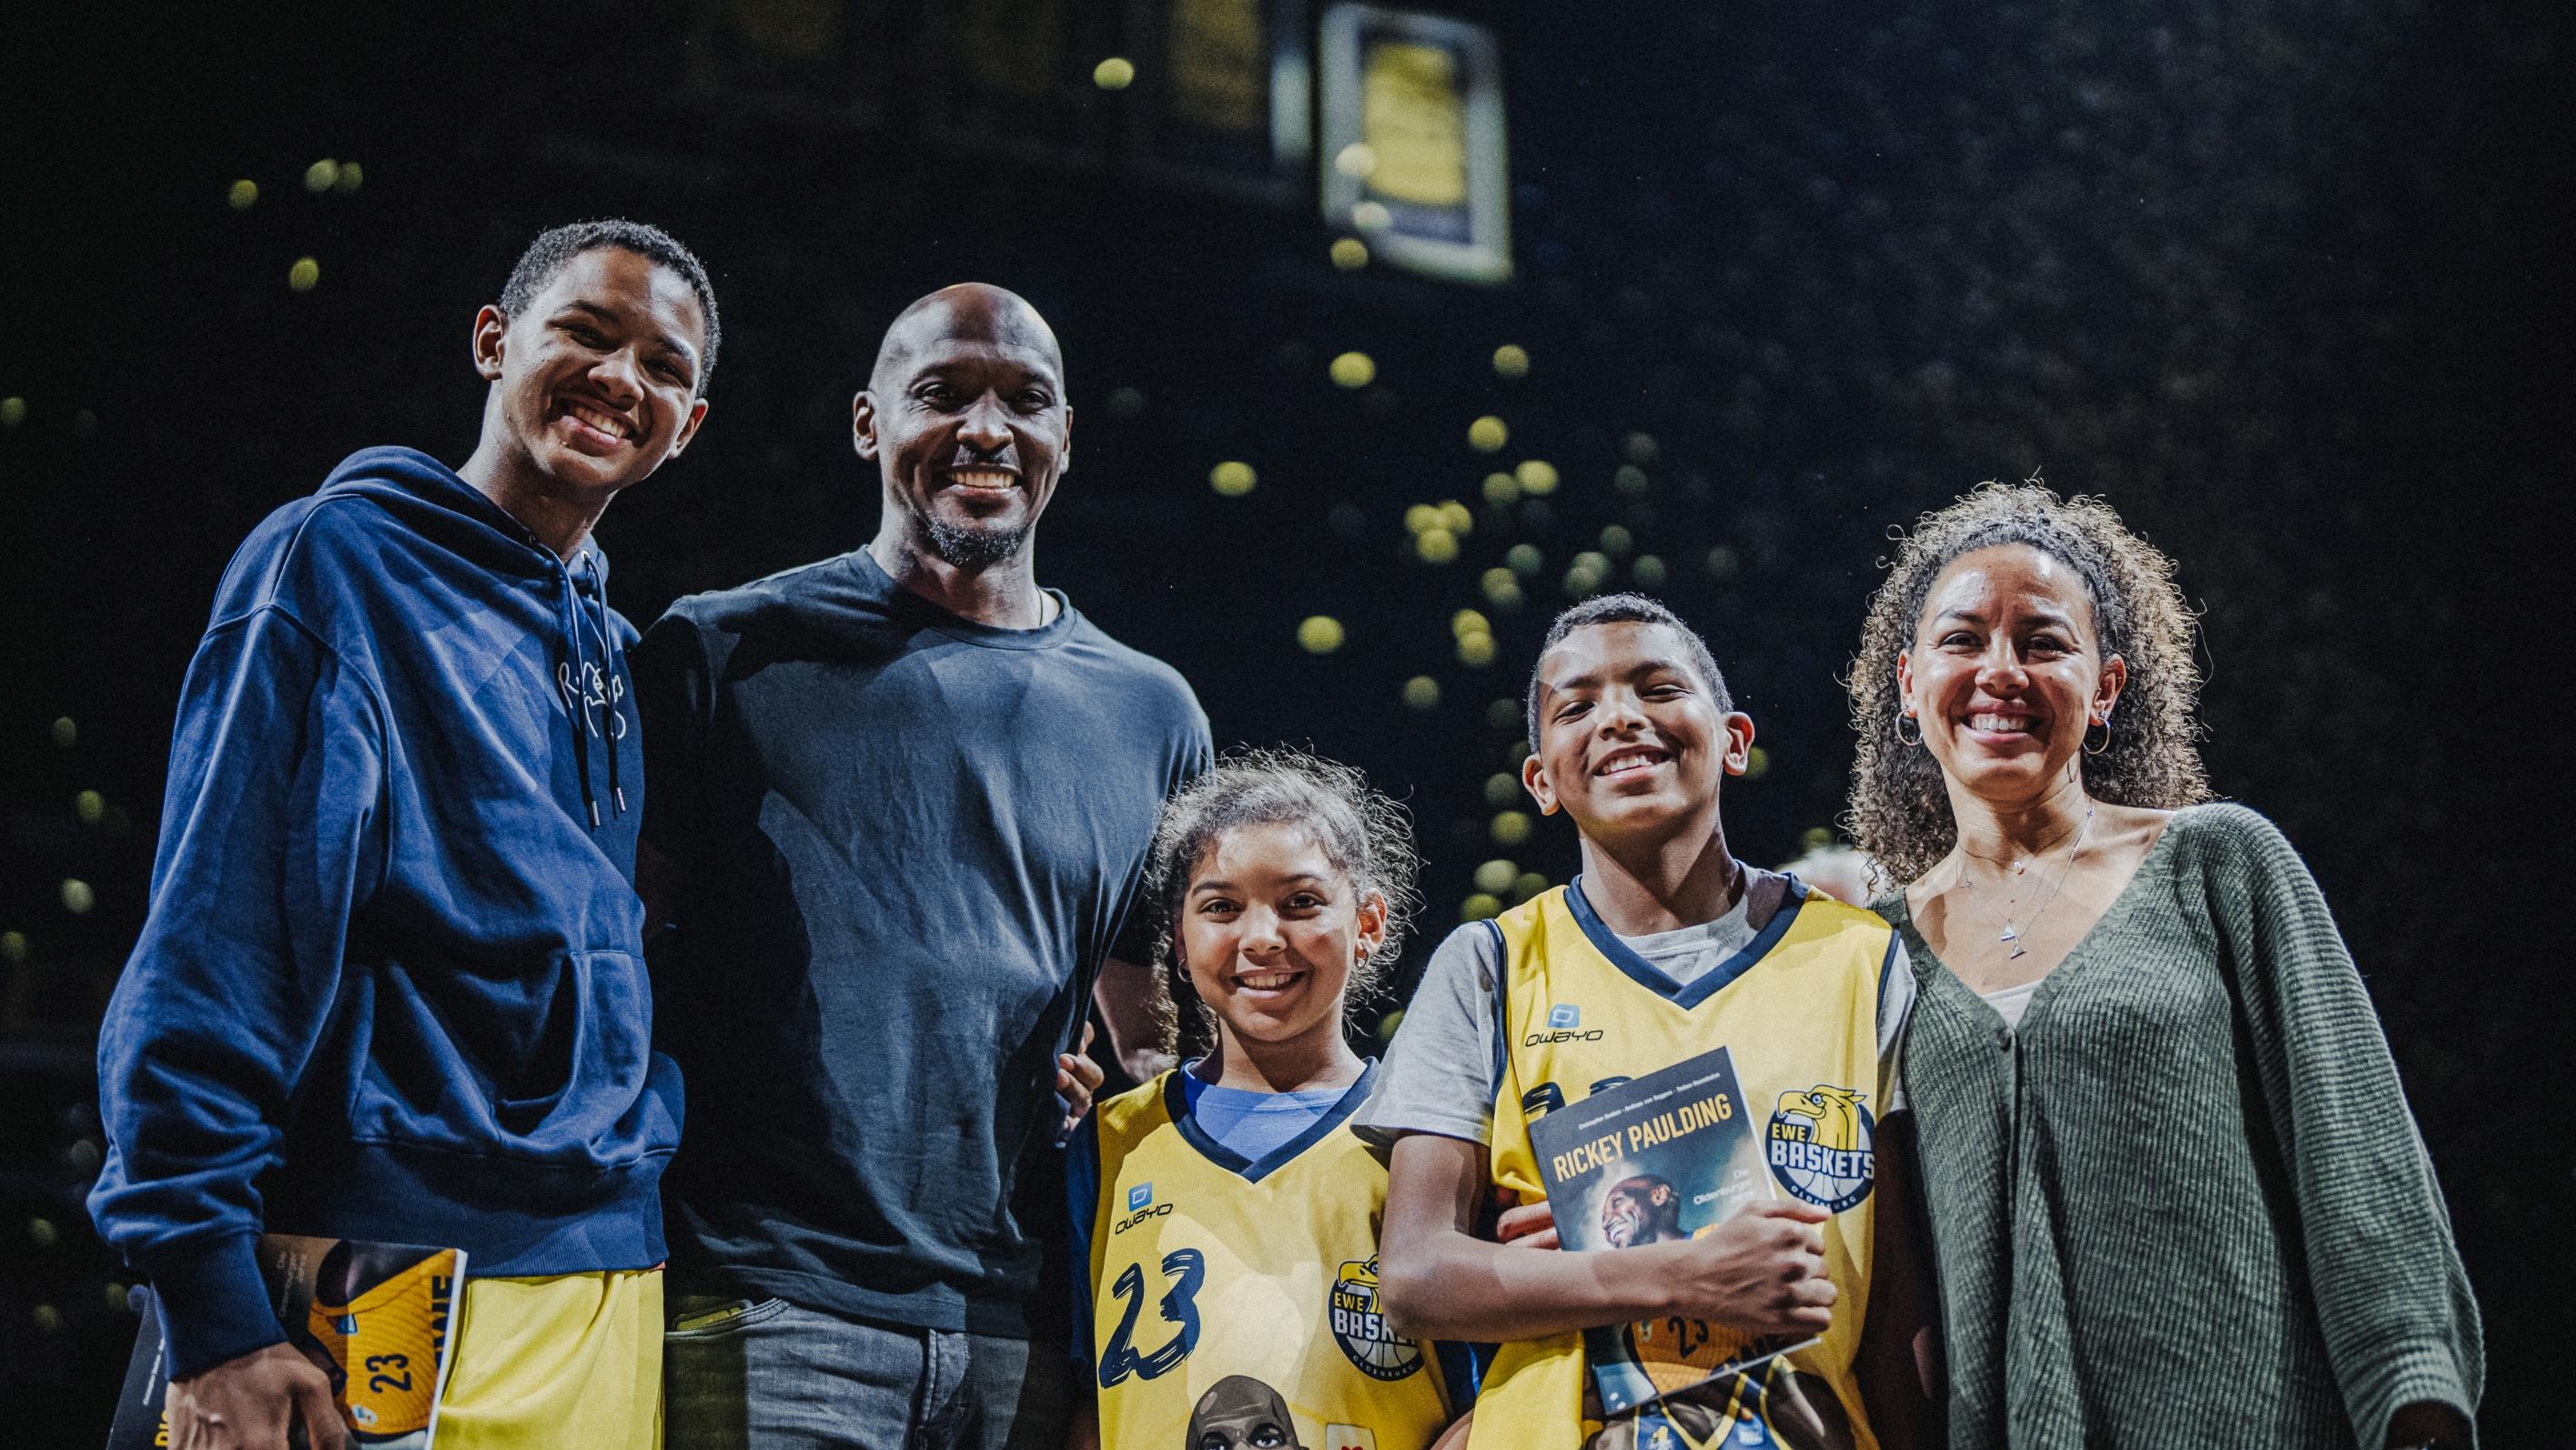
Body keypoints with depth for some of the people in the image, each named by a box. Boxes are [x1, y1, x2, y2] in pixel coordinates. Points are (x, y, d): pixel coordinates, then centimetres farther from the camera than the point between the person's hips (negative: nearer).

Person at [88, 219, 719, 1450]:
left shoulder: (620, 655, 16)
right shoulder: (338, 559, -4)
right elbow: (209, 944, -11)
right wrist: (210, 1304, -18)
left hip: (608, 1285, 6)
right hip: (382, 1261, -6)